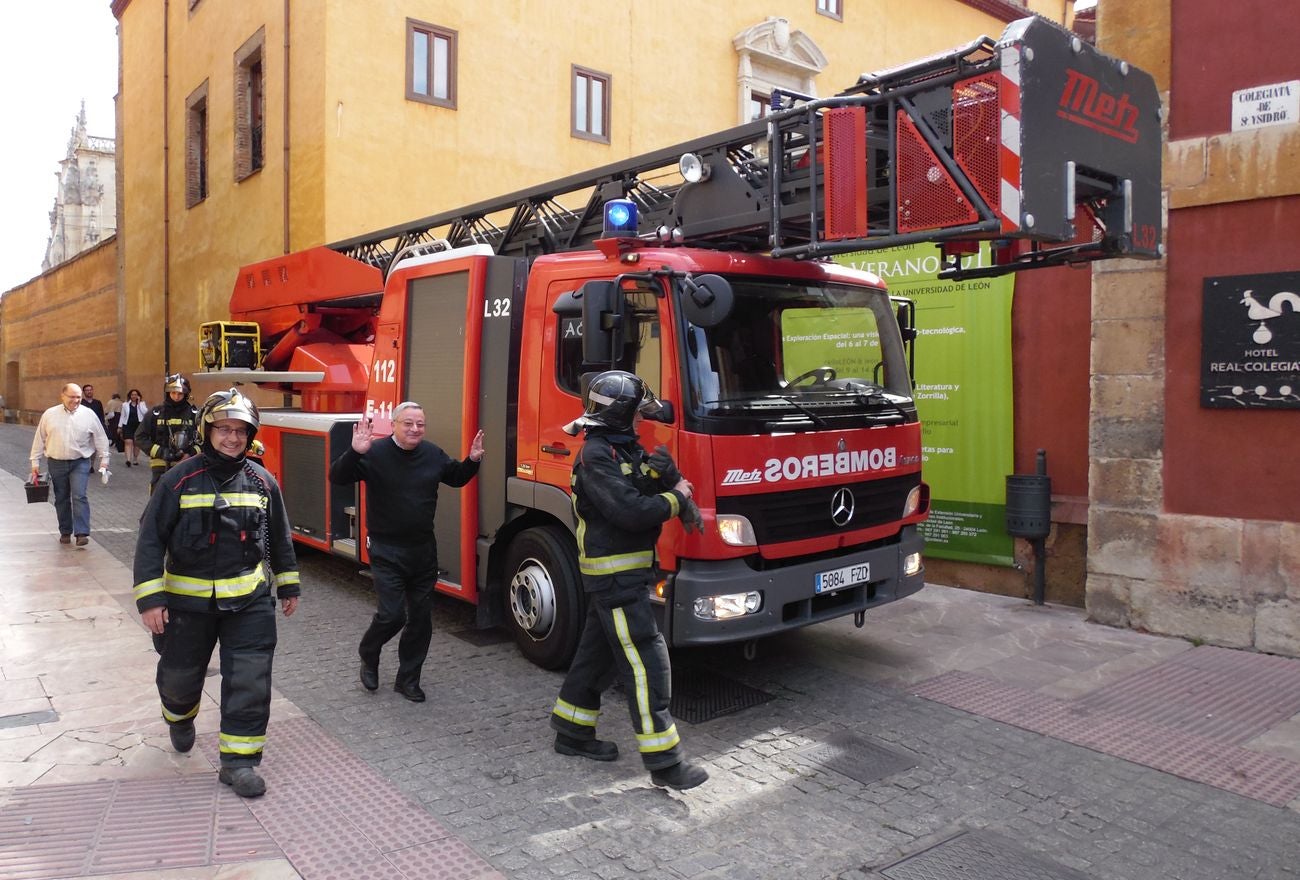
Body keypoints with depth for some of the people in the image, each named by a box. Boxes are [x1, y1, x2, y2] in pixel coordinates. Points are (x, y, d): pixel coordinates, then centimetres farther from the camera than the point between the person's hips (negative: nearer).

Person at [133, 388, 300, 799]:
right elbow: (150, 539, -7)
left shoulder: (261, 481, 0)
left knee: (250, 680, -4)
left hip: (248, 599, 1)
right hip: (188, 599, -1)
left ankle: (238, 760, 9)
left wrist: (289, 586, 15)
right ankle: (180, 718, 51)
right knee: (180, 675, 17)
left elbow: (279, 537, 11)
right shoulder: (180, 479, -9)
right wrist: (149, 598, -12)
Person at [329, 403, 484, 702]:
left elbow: (456, 477, 18)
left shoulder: (433, 454, 3)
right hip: (386, 551, -5)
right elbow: (338, 477, -20)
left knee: (421, 617, 9)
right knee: (391, 615, -9)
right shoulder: (375, 452, -12)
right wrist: (354, 452, -37)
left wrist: (473, 460, -1)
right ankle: (368, 655, 25)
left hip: (423, 550, 5)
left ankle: (408, 679, 25)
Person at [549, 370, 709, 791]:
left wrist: (663, 478, -10)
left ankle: (572, 732, 33)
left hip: (625, 572, 10)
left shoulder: (626, 449, 13)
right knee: (646, 662, -7)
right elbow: (630, 511, -26)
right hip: (615, 577, -10)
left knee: (597, 653, 19)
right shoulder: (596, 456, -17)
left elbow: (642, 494, 10)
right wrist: (676, 497, -13)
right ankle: (664, 761, 0)